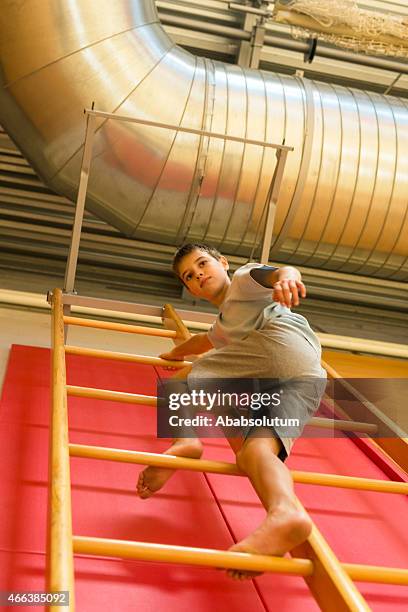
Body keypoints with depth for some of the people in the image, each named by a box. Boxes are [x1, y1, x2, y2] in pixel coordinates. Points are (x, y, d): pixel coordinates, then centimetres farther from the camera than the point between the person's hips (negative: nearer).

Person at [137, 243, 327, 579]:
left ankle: (183, 439, -25)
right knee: (255, 450, -13)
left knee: (181, 381, 4)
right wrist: (176, 352, 85)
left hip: (283, 344, -7)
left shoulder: (244, 278, 20)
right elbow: (205, 341, 66)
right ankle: (284, 511, -45)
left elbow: (274, 272, -4)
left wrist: (286, 276, -29)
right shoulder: (226, 324, 43)